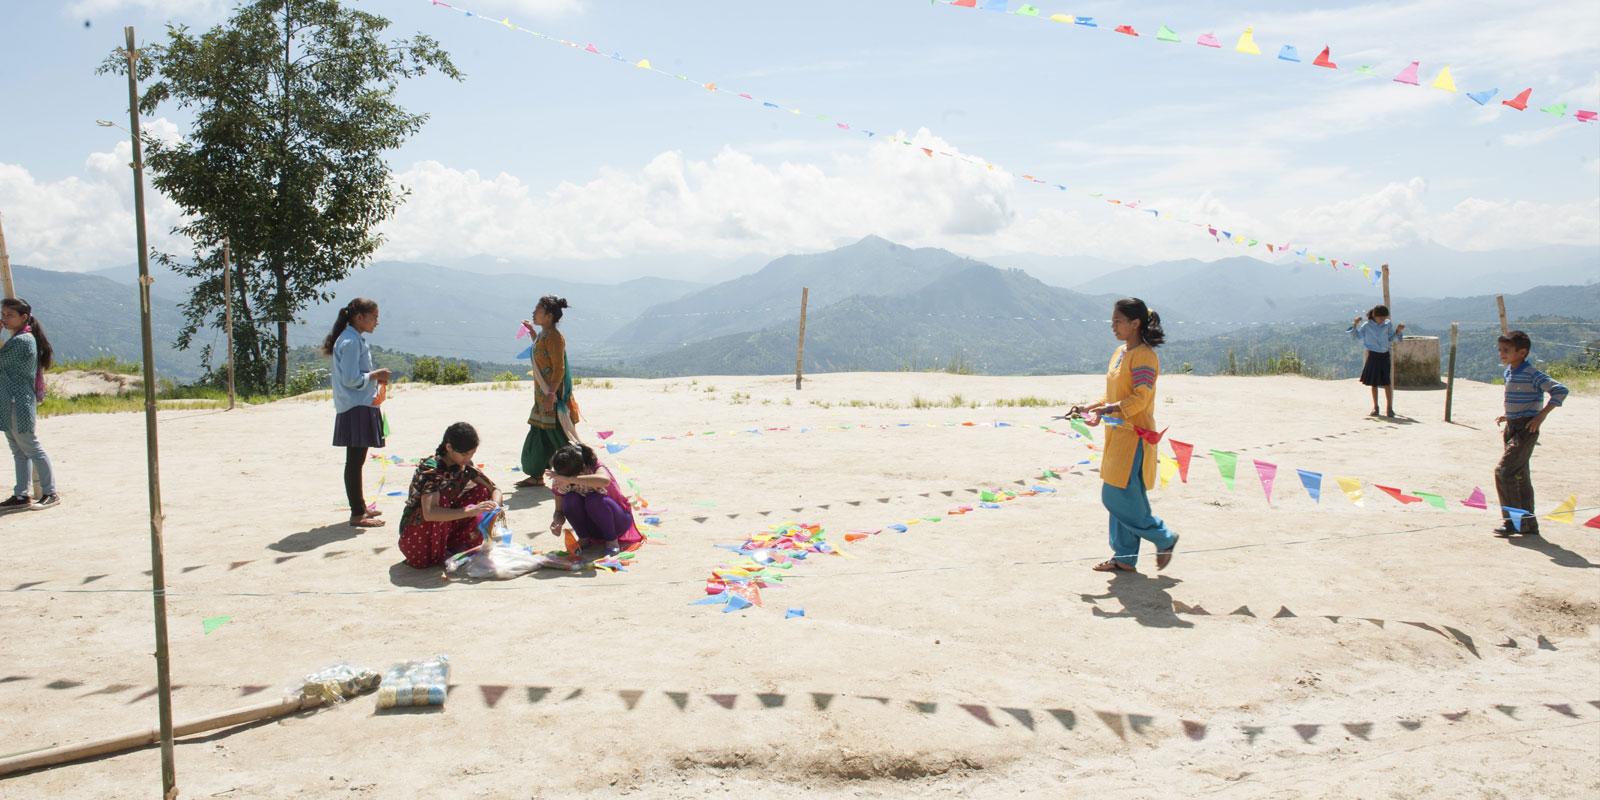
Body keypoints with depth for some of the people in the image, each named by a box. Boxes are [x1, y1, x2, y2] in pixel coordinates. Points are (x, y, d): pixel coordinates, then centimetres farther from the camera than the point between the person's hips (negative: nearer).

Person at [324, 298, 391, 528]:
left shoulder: (356, 339, 16)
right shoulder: (351, 342, -15)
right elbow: (350, 379, -20)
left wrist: (374, 379, 10)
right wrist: (375, 376, -10)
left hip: (361, 406, 11)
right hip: (356, 408, -11)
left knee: (357, 460, 17)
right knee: (355, 460, -7)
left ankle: (360, 506, 27)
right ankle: (357, 514, -4)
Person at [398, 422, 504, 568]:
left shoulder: (465, 466, -4)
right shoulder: (431, 469, -25)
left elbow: (494, 489, -2)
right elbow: (429, 513, -38)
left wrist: (494, 507, -25)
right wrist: (470, 511, -46)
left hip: (445, 530, 7)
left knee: (482, 492, -5)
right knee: (442, 494, -32)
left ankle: (458, 545, -4)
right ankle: (438, 555, -15)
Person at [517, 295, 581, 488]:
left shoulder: (554, 337, -17)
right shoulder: (543, 334, 12)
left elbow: (559, 369, -21)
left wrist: (551, 395, -25)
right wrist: (532, 332, 27)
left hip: (554, 395, -10)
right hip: (542, 395, 10)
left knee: (560, 437, -4)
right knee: (538, 436, 13)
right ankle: (537, 476, 21)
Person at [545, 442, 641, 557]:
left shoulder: (596, 469, -27)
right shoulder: (559, 482, -14)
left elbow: (605, 480, -52)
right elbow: (559, 511, -7)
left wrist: (569, 479, -53)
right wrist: (557, 522, -31)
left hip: (619, 520, -4)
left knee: (594, 499, -35)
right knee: (570, 499, -26)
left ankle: (612, 540, -12)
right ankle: (583, 539, -3)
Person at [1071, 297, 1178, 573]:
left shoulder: (1144, 355, -13)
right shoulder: (1120, 353, 15)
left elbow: (1140, 398, -21)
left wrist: (1106, 411, -28)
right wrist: (1088, 408, 8)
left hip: (1135, 436, -9)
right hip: (1118, 436, 9)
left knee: (1119, 498, -9)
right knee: (1119, 498, 10)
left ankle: (1164, 538, 9)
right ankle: (1124, 558, 17)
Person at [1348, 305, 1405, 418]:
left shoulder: (1388, 324, 1)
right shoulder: (1366, 326, -2)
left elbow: (1391, 338, 10)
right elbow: (1359, 338, 4)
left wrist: (1398, 331, -7)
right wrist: (1355, 325, -7)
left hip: (1384, 355, 0)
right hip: (1373, 356, 0)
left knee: (1387, 383, -4)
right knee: (1374, 383, 8)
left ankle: (1390, 408, -1)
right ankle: (1375, 407, 19)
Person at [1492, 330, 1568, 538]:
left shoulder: (1531, 374, -16)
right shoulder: (1509, 372, 10)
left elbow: (1560, 390, -23)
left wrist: (1542, 415, -25)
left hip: (1526, 429, -9)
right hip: (1512, 429, 9)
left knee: (1503, 471, -15)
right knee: (1519, 476, 12)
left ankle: (1512, 521, -7)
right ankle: (1528, 524, 19)